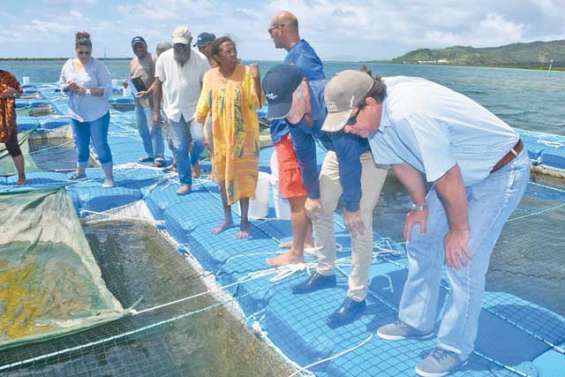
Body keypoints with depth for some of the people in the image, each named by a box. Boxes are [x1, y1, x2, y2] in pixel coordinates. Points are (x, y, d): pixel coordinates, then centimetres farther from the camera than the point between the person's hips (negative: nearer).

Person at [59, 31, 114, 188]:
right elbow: (61, 84, 11)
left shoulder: (98, 65, -12)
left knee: (100, 144, -3)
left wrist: (86, 91, -26)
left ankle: (109, 177, 5)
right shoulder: (68, 64, 3)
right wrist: (68, 87, -12)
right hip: (76, 114, 5)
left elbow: (107, 89, -17)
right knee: (80, 144, 18)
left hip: (97, 114, -5)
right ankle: (80, 171, 37)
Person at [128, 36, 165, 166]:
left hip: (150, 100, -9)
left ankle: (158, 157, -5)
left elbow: (158, 80, -16)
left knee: (154, 129, -9)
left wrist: (148, 92, -24)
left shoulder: (152, 60, -9)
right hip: (138, 100, 9)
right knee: (142, 130, 13)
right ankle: (150, 154, 24)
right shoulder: (133, 62, 16)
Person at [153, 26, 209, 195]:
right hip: (174, 110, 2)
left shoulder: (201, 59, -8)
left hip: (195, 108, -1)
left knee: (200, 139, -20)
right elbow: (158, 85, 2)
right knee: (180, 148, 4)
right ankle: (185, 182, 19)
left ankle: (194, 160, 15)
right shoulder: (164, 58, -3)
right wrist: (156, 111, 0)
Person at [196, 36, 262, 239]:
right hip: (219, 135, 4)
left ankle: (244, 221, 15)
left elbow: (256, 103, -13)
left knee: (242, 176, 3)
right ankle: (227, 218, 28)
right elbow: (204, 105, 9)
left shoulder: (246, 73, -9)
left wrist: (256, 79, -23)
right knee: (222, 176, 12)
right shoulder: (209, 76, 1)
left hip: (243, 135, -4)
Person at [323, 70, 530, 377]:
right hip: (461, 171, 8)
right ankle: (416, 322, 26)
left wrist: (459, 229, -16)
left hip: (502, 172, -8)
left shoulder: (409, 115, -38)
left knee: (463, 259, -9)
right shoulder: (376, 113, -11)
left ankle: (455, 349, 11)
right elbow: (401, 162, 2)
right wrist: (420, 205, 7)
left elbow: (448, 179, -29)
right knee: (420, 236, 9)